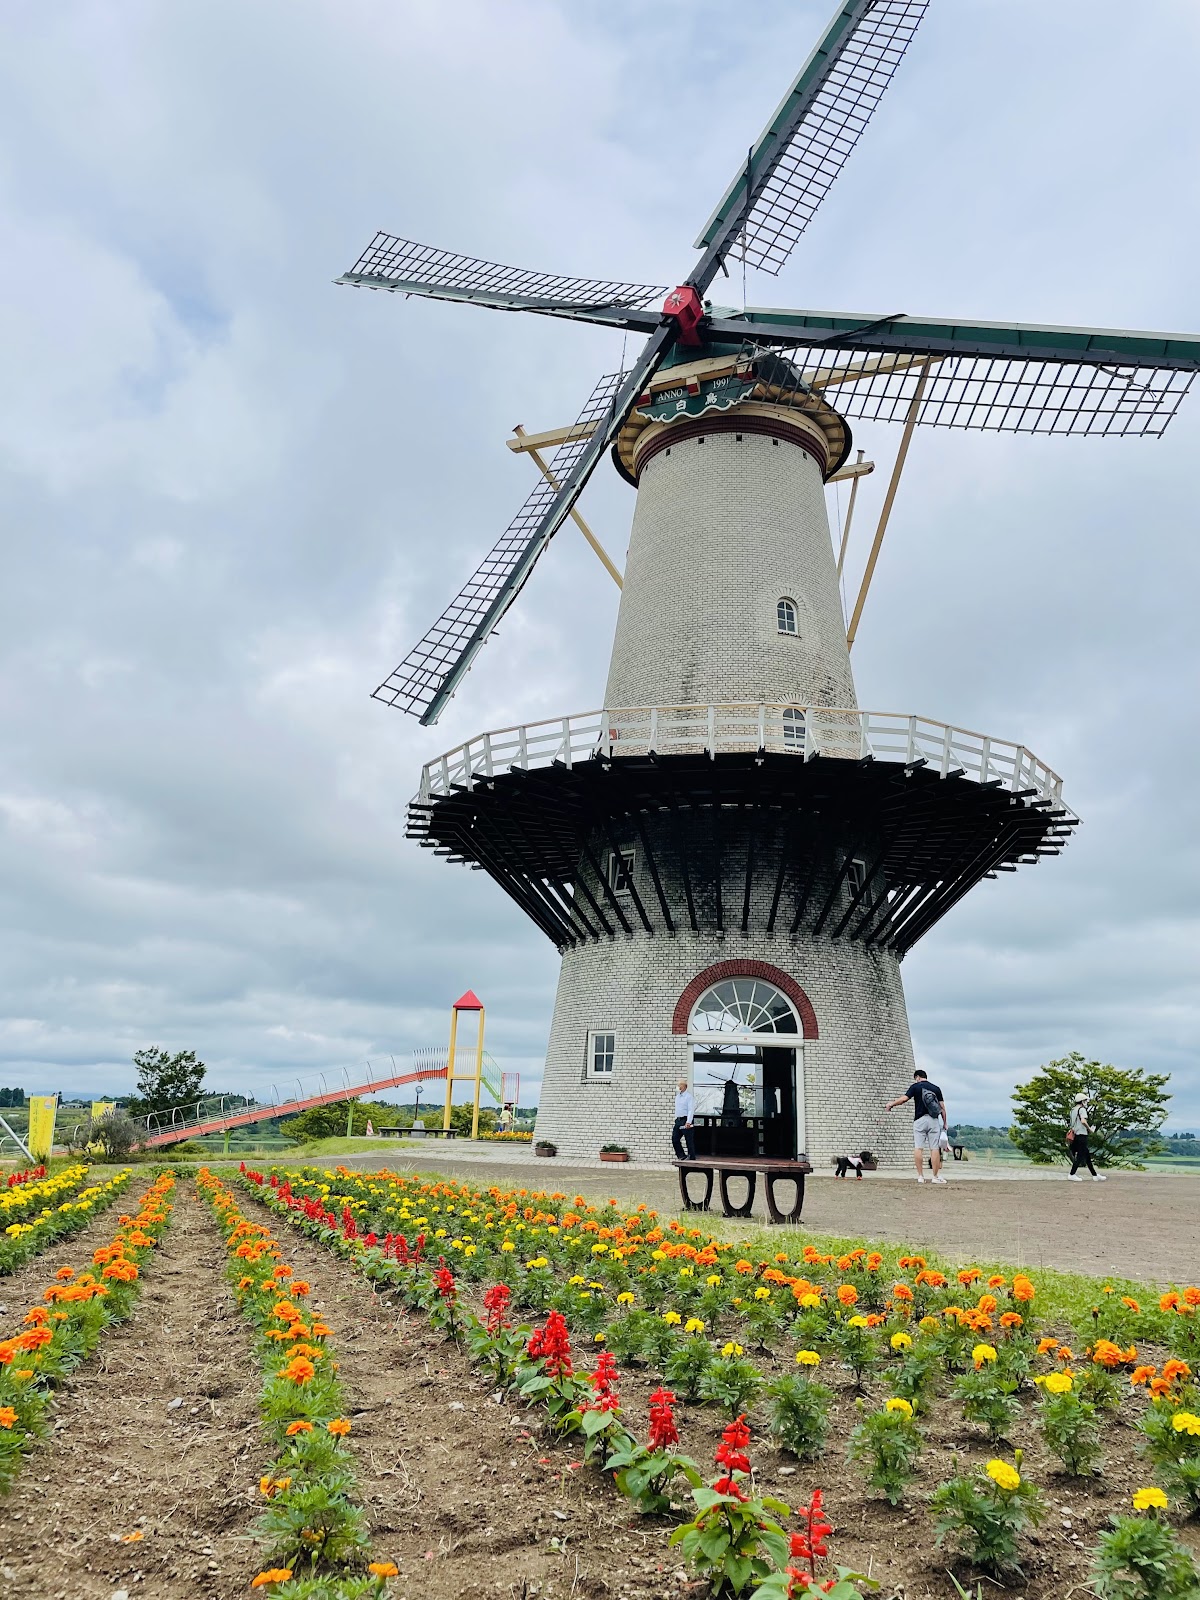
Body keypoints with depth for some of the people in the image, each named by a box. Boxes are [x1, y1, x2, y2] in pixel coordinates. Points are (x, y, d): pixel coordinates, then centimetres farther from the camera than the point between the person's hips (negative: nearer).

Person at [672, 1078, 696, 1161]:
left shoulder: (688, 1096, -8)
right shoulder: (677, 1096, 17)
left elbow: (691, 1110, -16)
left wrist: (688, 1122, -25)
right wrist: (676, 1119, 19)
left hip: (686, 1121, -8)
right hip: (678, 1120, 8)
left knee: (689, 1141, -2)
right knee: (674, 1138, 0)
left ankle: (692, 1159, 6)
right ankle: (682, 1156, 9)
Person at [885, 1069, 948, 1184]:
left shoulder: (915, 1087, 1)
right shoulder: (936, 1088, 10)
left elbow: (903, 1099, -6)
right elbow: (942, 1107, 8)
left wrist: (891, 1104, 9)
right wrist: (945, 1123, 15)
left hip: (920, 1120, -2)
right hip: (934, 1121, 2)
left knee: (918, 1148, 0)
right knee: (935, 1148, 3)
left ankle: (920, 1176, -2)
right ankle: (936, 1176, 3)